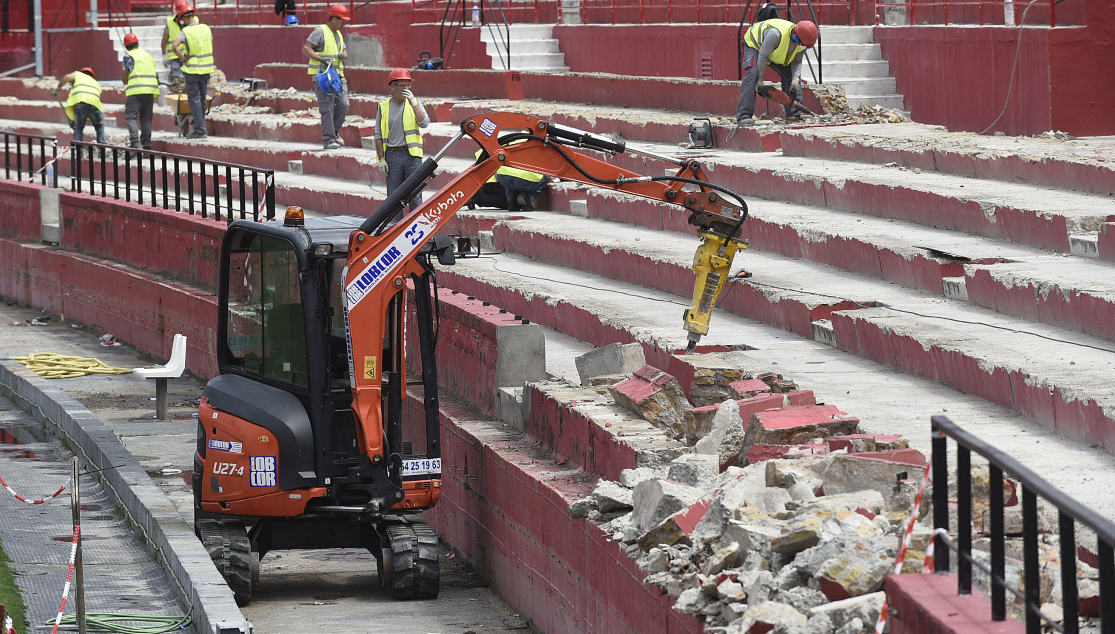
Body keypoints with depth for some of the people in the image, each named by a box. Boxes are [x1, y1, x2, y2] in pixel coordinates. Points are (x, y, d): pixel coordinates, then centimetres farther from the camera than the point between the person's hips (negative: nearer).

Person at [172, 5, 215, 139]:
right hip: (206, 68, 5)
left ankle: (200, 130, -7)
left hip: (192, 69, -5)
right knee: (202, 99, 13)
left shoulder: (186, 32, -11)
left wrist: (183, 58, -12)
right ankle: (200, 128, 18)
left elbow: (175, 46, -25)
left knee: (194, 99, -3)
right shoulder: (206, 28, 5)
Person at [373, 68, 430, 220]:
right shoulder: (384, 108, 7)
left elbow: (424, 123, -8)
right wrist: (381, 159, -1)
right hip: (392, 155, 0)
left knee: (415, 195, -2)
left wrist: (413, 103, -11)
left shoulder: (415, 103, 9)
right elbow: (379, 136, 7)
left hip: (412, 155, 0)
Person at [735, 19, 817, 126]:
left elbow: (797, 62, -8)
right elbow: (762, 56, -35)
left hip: (776, 53, 7)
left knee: (791, 74, -3)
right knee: (752, 74, -29)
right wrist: (760, 80, -30)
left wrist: (795, 80, -26)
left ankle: (793, 113, 7)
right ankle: (743, 117, -34)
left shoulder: (802, 41, -21)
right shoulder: (776, 34, -45)